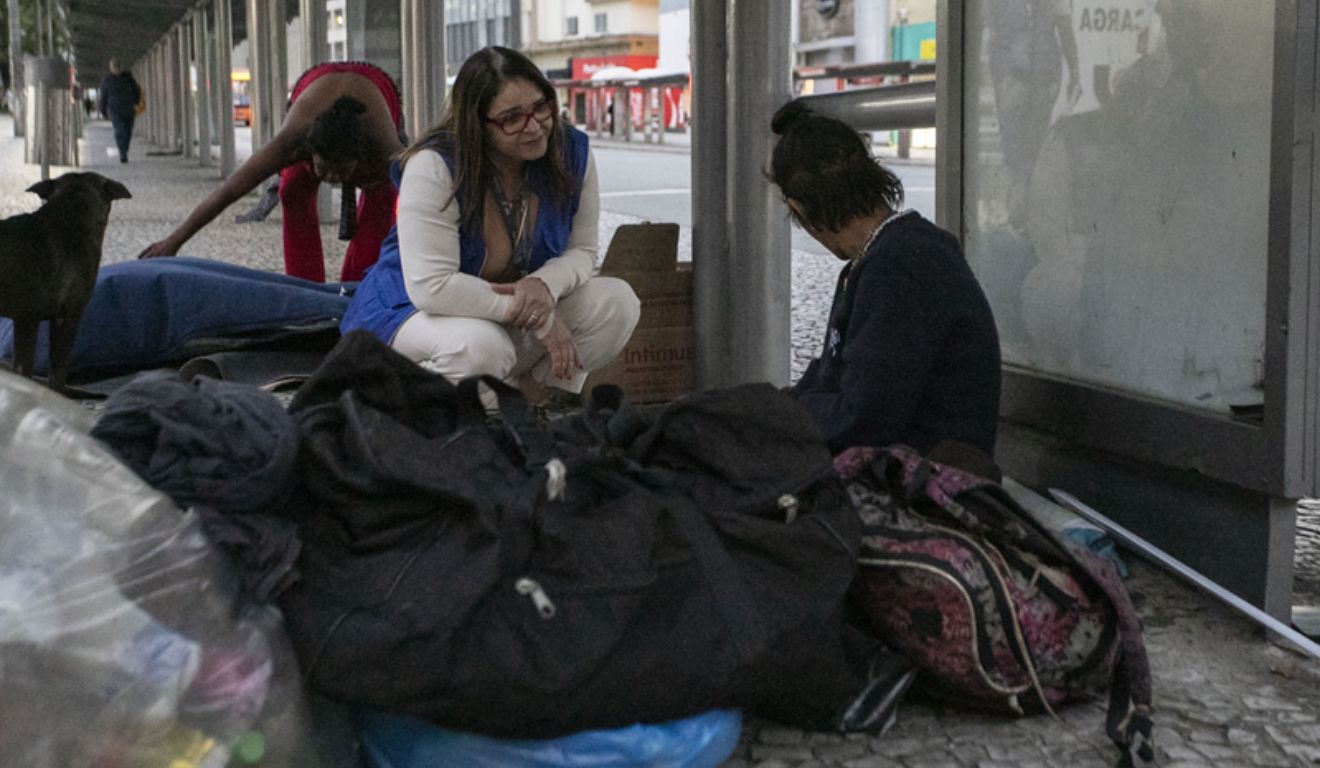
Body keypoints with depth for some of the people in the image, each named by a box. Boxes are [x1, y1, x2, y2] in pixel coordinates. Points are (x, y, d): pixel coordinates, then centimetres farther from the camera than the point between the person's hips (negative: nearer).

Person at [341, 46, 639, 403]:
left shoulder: (571, 152, -8)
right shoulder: (434, 166, -23)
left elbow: (582, 250, 0)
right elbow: (432, 287, -30)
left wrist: (544, 283, -26)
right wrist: (540, 319, -30)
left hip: (514, 307, 5)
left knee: (616, 301, -16)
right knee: (480, 346, -39)